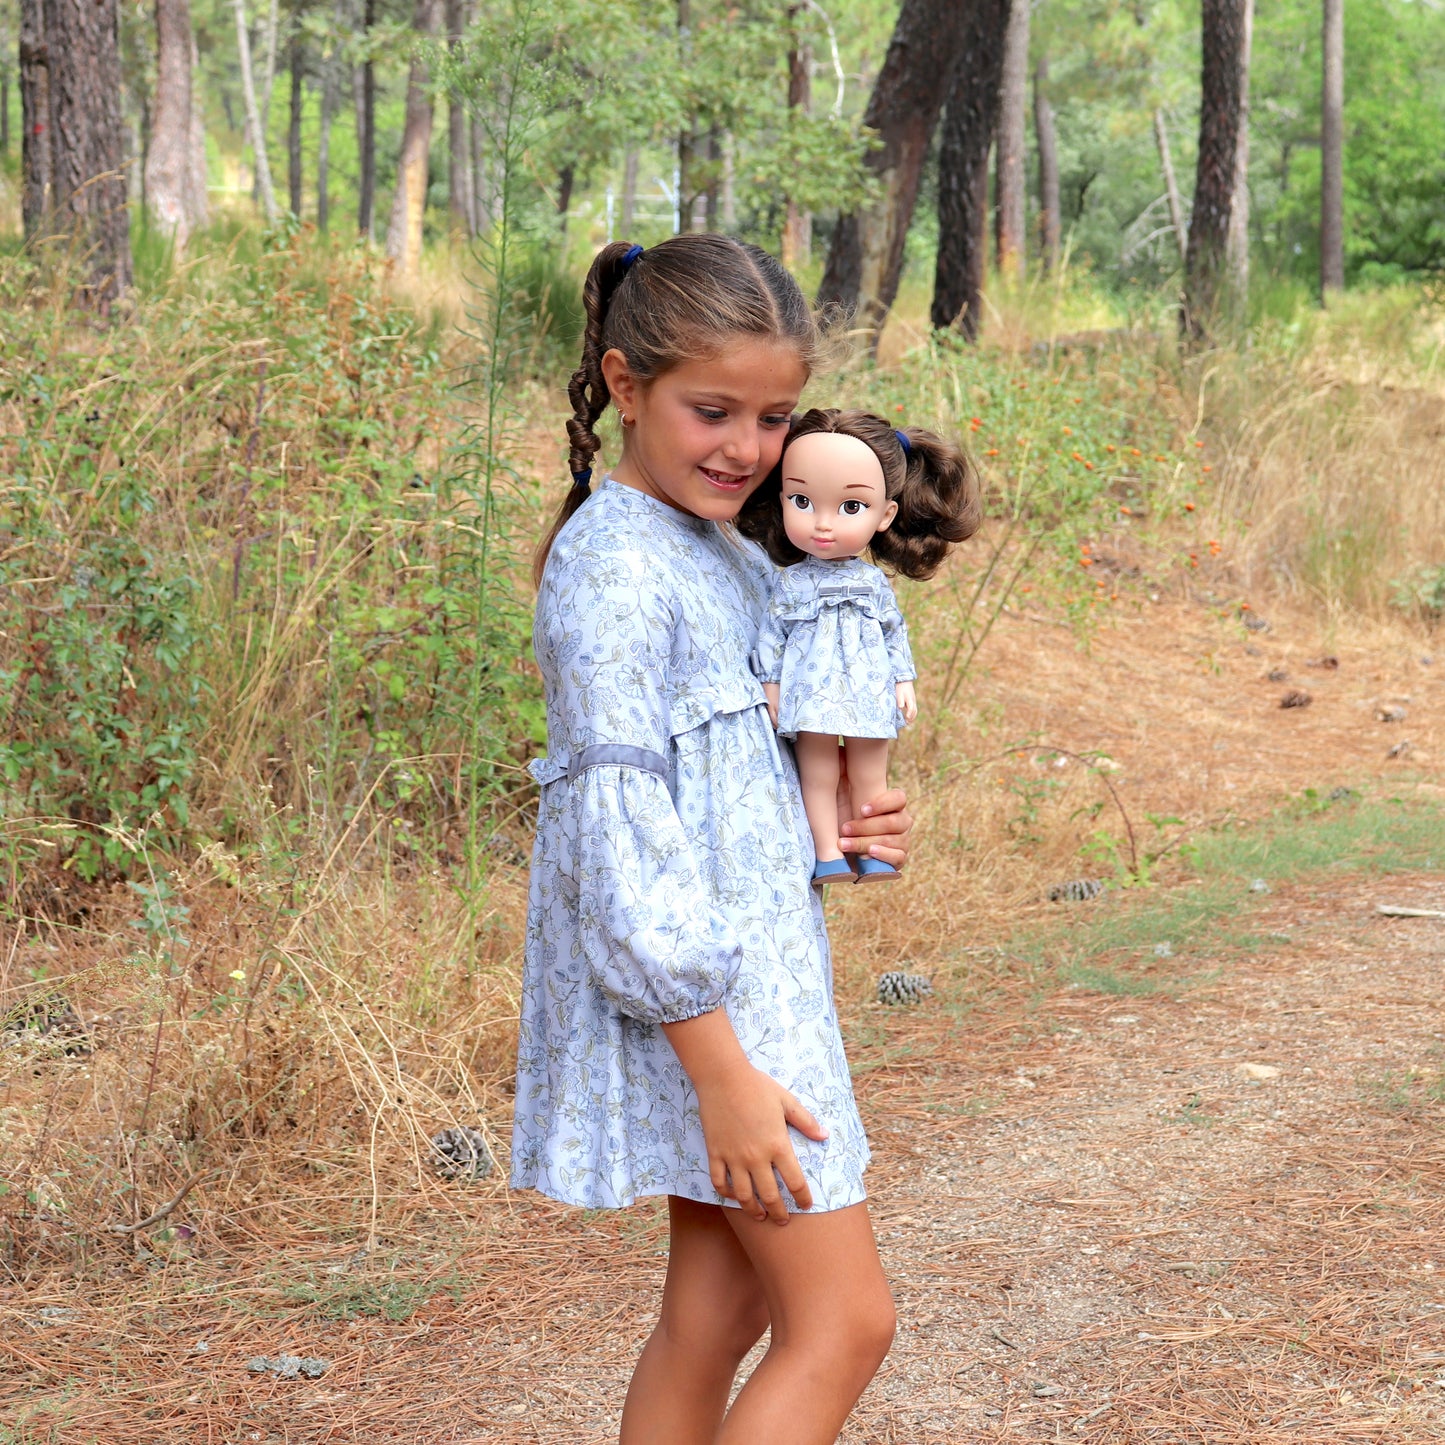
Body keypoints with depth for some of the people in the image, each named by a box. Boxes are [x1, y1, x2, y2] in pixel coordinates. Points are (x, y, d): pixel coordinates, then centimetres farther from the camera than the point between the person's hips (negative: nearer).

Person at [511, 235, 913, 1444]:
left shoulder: (726, 552, 12)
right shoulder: (615, 572, -17)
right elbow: (622, 842, -22)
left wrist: (854, 824, 1)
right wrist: (723, 1071, -22)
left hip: (753, 968, 9)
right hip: (692, 1006, -9)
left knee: (718, 1314, 14)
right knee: (846, 1318, -4)